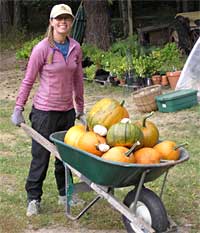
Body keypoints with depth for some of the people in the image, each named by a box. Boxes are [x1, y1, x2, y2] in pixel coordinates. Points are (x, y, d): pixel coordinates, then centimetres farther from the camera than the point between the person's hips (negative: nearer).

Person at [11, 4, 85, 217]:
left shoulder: (75, 48, 2)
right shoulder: (42, 49, -13)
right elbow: (28, 81, -7)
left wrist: (80, 109, 15)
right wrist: (18, 109, -7)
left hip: (67, 111, 5)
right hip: (45, 111, -4)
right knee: (40, 157, 2)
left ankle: (64, 193, 29)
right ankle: (33, 199, 15)